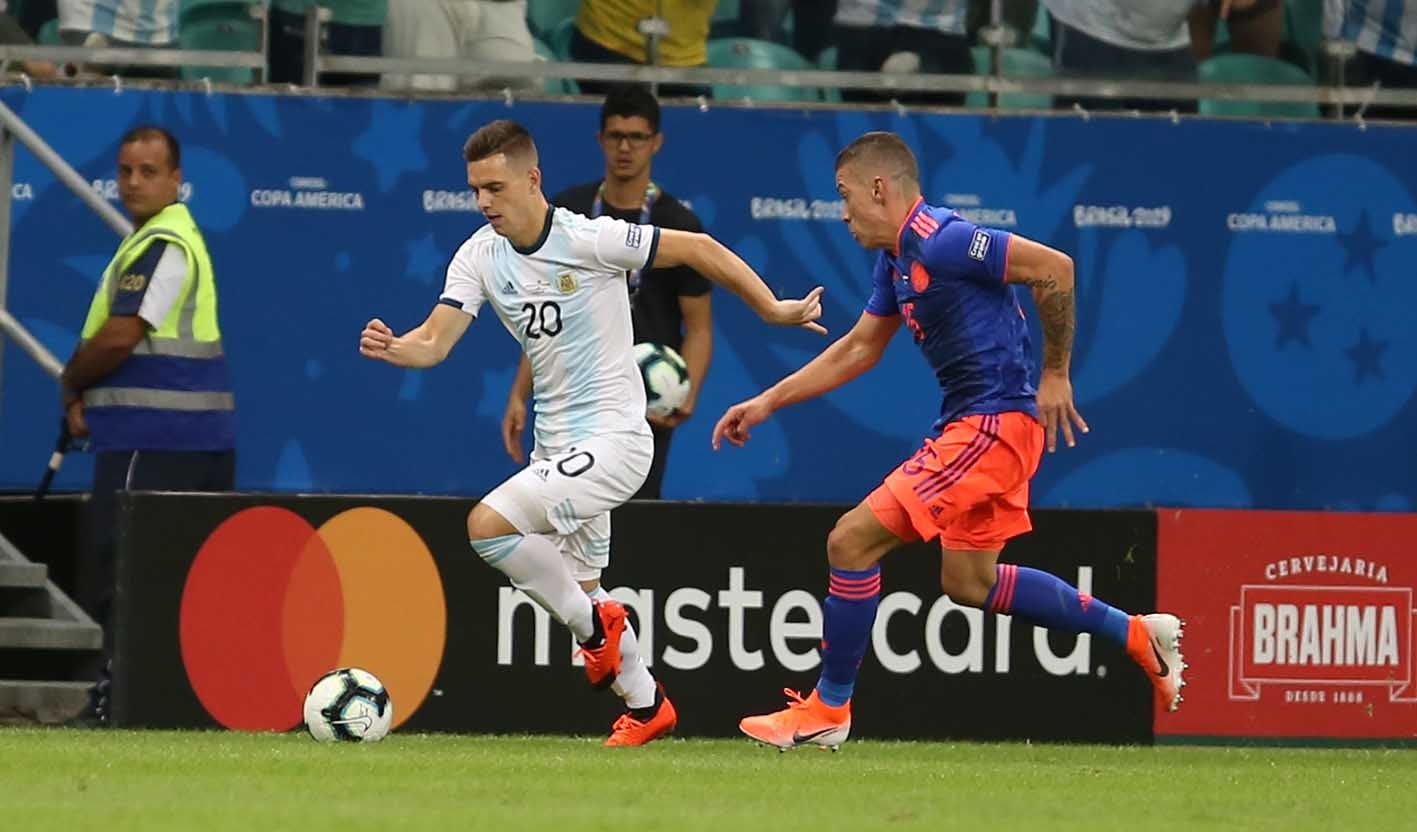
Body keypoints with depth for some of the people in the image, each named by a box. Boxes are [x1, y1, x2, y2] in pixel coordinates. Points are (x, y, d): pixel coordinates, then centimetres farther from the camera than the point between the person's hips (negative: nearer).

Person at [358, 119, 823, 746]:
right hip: (558, 446, 7)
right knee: (577, 587, 15)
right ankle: (645, 707, 34)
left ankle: (594, 625, -3)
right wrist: (392, 347, -31)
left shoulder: (590, 240, -16)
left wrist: (772, 309, -3)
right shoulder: (480, 256, 0)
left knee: (487, 525, -22)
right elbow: (435, 341, -9)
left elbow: (699, 249, -8)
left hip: (612, 440, -7)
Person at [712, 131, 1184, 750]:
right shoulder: (896, 259, 13)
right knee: (968, 583, 17)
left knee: (852, 540, -10)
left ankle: (828, 709, 0)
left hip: (993, 423, -11)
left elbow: (1054, 269, -21)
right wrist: (767, 403, 22)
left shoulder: (939, 241, -18)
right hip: (970, 422, 11)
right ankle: (1136, 634, 23)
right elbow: (857, 350, 25)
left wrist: (1055, 373, -15)